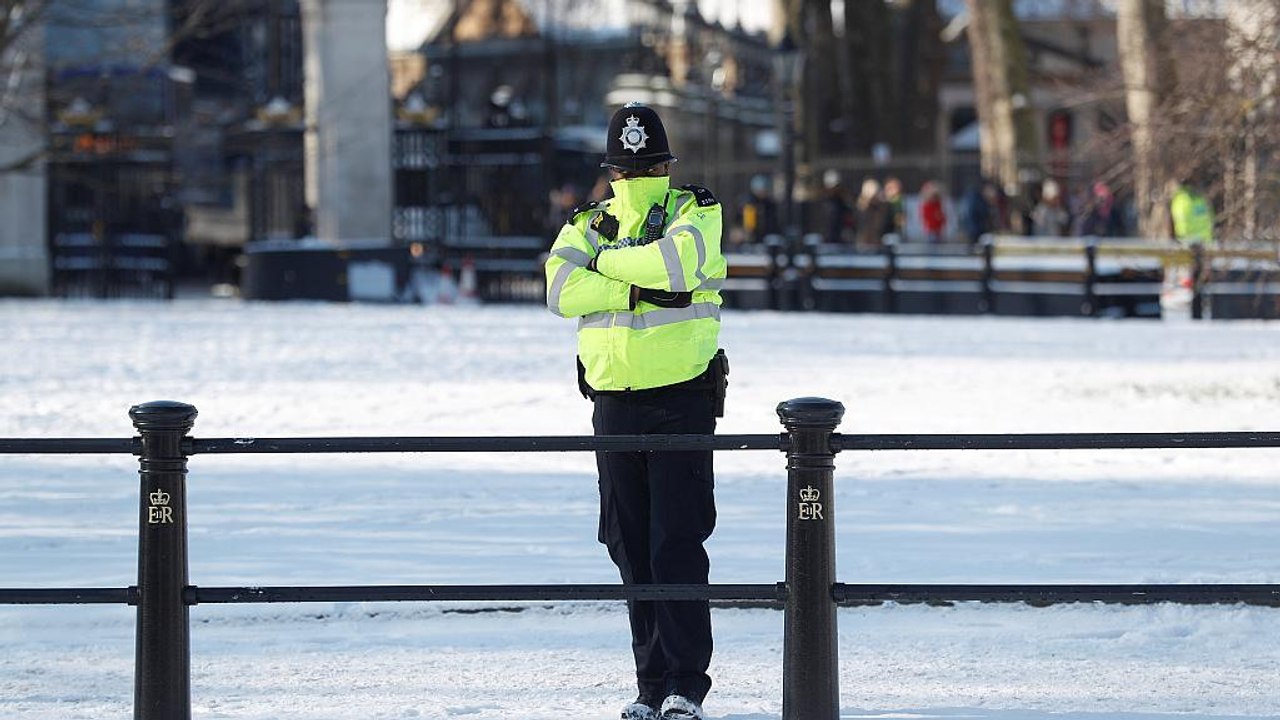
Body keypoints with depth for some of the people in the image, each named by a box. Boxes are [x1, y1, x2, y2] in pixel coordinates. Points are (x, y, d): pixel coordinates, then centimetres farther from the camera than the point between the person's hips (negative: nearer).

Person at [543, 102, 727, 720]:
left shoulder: (696, 212, 1)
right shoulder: (588, 224, 11)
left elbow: (677, 263, -21)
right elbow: (562, 290, -8)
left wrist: (604, 261, -10)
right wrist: (638, 290, -18)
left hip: (681, 399, -4)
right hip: (614, 405, 4)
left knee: (678, 545, -9)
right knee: (632, 549, 7)